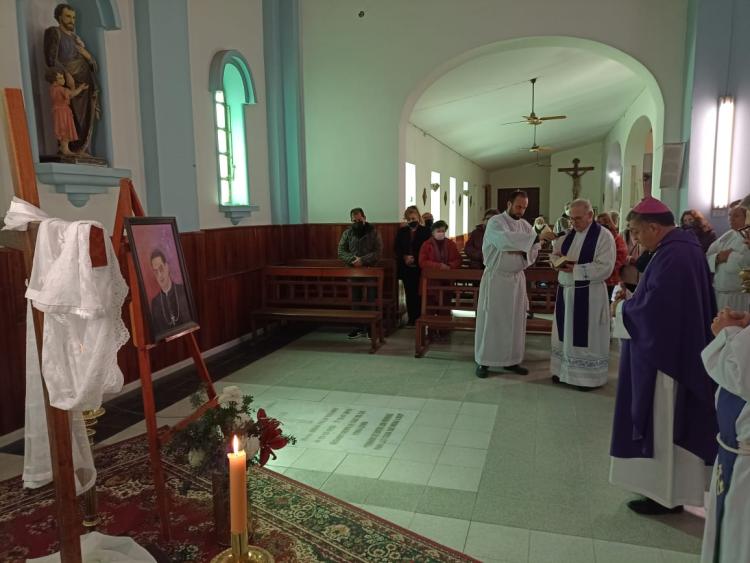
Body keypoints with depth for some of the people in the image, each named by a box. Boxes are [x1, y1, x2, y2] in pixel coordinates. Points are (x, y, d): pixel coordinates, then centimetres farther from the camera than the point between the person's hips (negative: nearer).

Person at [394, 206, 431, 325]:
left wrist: (415, 258, -12)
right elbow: (396, 248, 8)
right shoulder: (401, 232, 10)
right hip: (406, 268, 3)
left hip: (420, 268, -3)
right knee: (409, 293, 7)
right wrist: (404, 257, -9)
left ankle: (419, 317, 5)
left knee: (418, 293, -3)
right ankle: (411, 318, 13)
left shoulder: (425, 231, -1)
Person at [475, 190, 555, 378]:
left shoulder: (525, 225, 9)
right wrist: (537, 237, -35)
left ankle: (511, 360, 21)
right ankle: (483, 361, 10)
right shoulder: (495, 222, -11)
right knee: (490, 321, 1)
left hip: (517, 279, 6)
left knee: (515, 321, 10)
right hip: (495, 278, -6)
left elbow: (533, 252, 7)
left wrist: (521, 251, -16)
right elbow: (505, 239, -31)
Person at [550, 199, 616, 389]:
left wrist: (575, 269, -23)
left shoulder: (604, 236, -11)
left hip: (589, 294, -6)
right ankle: (564, 370, 25)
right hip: (566, 291, 7)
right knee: (566, 332, 13)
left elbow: (605, 267, -19)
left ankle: (589, 376, 13)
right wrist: (557, 257, -6)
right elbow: (557, 253, 18)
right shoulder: (568, 235, 10)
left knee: (587, 335, 1)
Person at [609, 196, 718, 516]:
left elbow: (655, 304, -26)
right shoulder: (684, 247, 11)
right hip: (679, 349, 11)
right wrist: (632, 301, 5)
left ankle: (666, 495, 15)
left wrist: (623, 307, -9)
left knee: (663, 423, 2)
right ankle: (669, 488, 32)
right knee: (671, 422, 19)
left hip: (666, 354, -11)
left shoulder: (672, 254, -22)